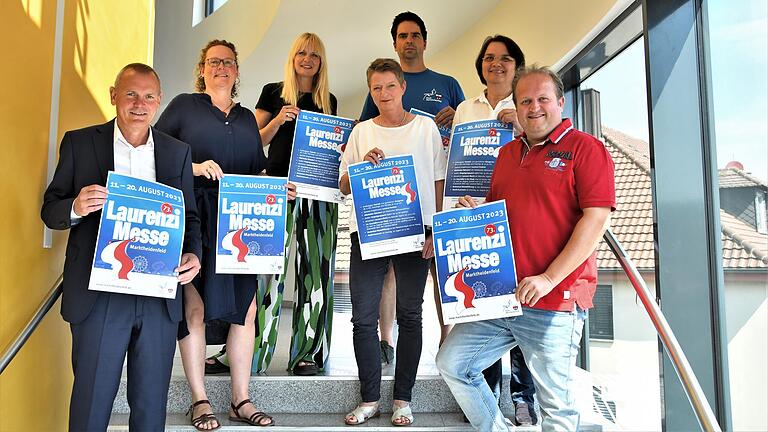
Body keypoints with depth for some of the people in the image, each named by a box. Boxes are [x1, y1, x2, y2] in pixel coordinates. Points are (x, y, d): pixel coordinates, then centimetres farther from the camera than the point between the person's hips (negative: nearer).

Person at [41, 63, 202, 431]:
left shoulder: (178, 152, 8)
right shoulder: (79, 143, 3)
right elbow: (50, 210, 4)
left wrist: (193, 254, -8)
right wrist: (76, 208, -19)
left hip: (160, 297, 2)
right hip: (99, 295, -1)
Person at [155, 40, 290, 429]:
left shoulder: (246, 117, 20)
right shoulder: (184, 105, 7)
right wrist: (194, 168, -16)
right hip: (195, 221, -4)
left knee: (246, 307, 2)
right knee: (194, 307, -3)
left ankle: (241, 400, 12)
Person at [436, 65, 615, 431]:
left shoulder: (585, 147, -4)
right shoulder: (507, 153, 17)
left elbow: (596, 218, -13)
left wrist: (548, 278, -19)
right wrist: (475, 213, 3)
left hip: (555, 303, -7)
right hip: (498, 294, 7)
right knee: (451, 363, 8)